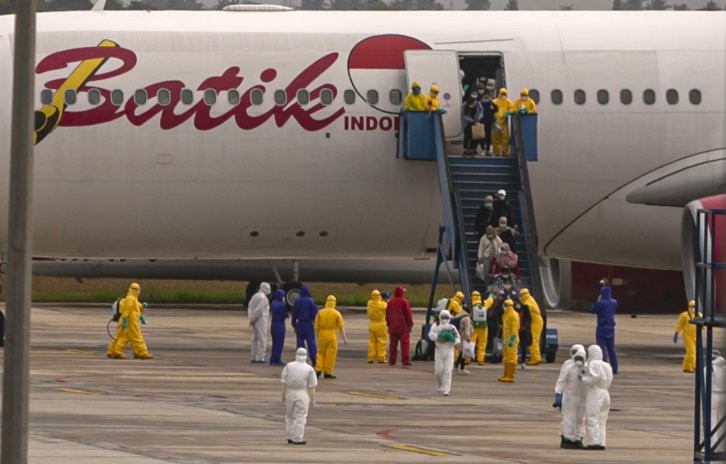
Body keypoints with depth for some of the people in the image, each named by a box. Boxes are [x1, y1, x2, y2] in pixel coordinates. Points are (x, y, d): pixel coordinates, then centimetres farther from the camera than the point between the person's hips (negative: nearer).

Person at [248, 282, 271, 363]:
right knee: (262, 339, -6)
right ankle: (260, 358, -9)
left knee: (255, 339, 13)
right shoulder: (263, 298, -14)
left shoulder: (254, 296, 13)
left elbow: (250, 308, 9)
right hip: (262, 320, -9)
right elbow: (258, 310, -18)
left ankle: (253, 357, 15)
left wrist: (251, 319, 2)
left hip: (255, 321, 9)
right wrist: (252, 319, -10)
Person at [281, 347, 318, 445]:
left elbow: (284, 383, -2)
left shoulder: (289, 366, -3)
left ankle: (290, 437, 19)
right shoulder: (309, 369, -7)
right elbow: (311, 386, -6)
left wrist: (283, 395, 5)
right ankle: (297, 439, -1)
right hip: (302, 395, -2)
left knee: (289, 416, 16)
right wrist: (313, 399, 2)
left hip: (290, 393, 2)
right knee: (300, 417, 2)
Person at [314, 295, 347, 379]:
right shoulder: (337, 314, -5)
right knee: (330, 355, 2)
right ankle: (327, 373, 2)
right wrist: (344, 338, 0)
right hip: (332, 336, -2)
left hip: (322, 336, 2)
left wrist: (317, 337, 10)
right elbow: (341, 327, -5)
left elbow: (316, 326, 0)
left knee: (321, 353, 15)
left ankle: (318, 370, 3)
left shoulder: (320, 313, 0)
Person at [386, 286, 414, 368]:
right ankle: (405, 361, -12)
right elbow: (408, 314, -9)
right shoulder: (404, 302, -11)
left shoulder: (390, 302, 6)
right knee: (405, 344, -5)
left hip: (393, 327, 5)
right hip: (403, 327, -5)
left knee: (393, 345, 10)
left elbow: (387, 315, 13)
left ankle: (391, 362, 12)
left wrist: (388, 324, 23)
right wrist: (410, 323, 2)